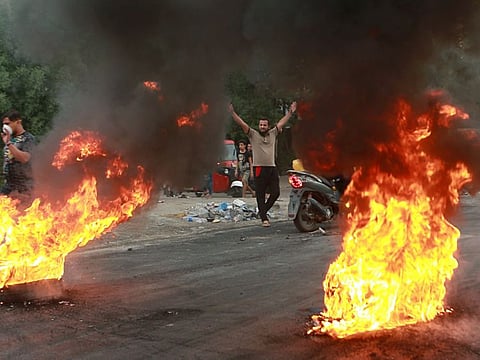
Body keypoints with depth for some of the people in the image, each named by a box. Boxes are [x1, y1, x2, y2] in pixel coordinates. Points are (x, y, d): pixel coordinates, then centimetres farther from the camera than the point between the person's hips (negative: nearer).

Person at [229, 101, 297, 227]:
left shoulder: (273, 133, 14)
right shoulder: (253, 134, 4)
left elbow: (281, 122, 18)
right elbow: (241, 123, -3)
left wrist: (290, 112, 19)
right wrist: (232, 113, -12)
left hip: (272, 167, 4)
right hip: (259, 168, -4)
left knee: (275, 192, 1)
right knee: (260, 194, 0)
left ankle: (262, 211, 21)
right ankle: (264, 218, 7)